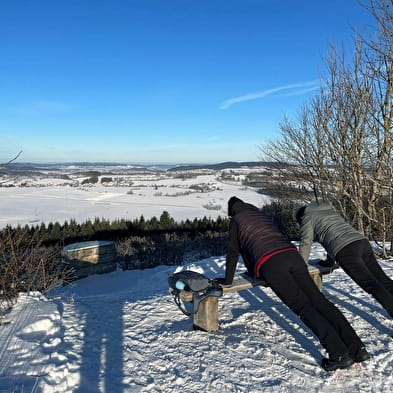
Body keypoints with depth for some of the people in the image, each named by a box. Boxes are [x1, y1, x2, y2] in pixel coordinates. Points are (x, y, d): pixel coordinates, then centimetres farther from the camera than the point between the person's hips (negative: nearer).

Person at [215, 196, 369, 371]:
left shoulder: (236, 221, 17)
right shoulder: (262, 215, 34)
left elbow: (233, 252, 20)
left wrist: (227, 279, 32)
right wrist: (253, 272, 59)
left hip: (270, 264, -6)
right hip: (292, 254, 6)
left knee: (302, 307, -10)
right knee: (319, 300, 0)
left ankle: (339, 354, -17)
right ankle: (357, 348, -4)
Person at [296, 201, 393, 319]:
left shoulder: (307, 217, 12)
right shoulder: (330, 211, 34)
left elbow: (305, 243, 7)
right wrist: (329, 261, 48)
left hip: (345, 251, -7)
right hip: (362, 241, 7)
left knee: (371, 285, -12)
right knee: (383, 279, 5)